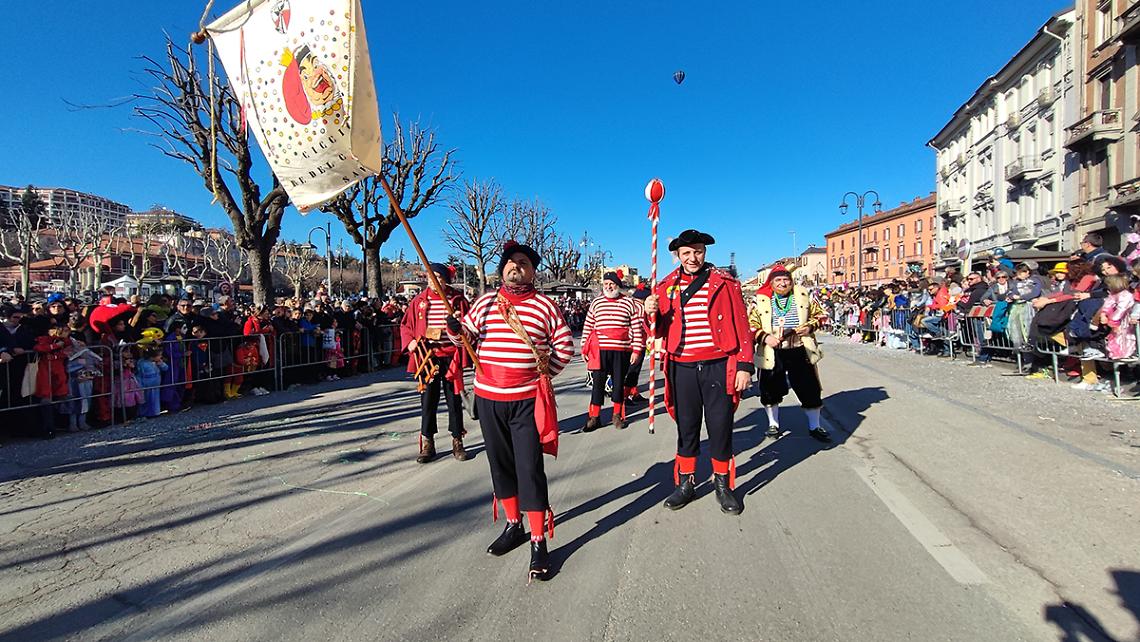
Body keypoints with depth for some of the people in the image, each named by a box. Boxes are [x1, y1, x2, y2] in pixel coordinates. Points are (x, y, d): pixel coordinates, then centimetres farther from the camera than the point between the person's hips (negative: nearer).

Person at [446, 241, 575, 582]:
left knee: (530, 469, -4)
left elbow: (565, 345, 6)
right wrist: (455, 329, -7)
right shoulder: (486, 302, 8)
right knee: (500, 464, 14)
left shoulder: (544, 305, -1)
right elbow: (467, 335, 14)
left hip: (527, 400, -4)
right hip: (488, 398, 4)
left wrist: (546, 372, 0)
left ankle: (538, 543, 8)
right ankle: (513, 526, 33)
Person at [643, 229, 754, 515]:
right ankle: (685, 484, 27)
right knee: (686, 428, 12)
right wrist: (651, 313, -11)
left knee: (721, 427, 7)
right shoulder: (666, 287, 7)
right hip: (682, 369, 2)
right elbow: (660, 331, 10)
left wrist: (744, 365, -7)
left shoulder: (724, 282, 1)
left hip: (718, 367, -2)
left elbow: (740, 325, -1)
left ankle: (723, 486, 25)